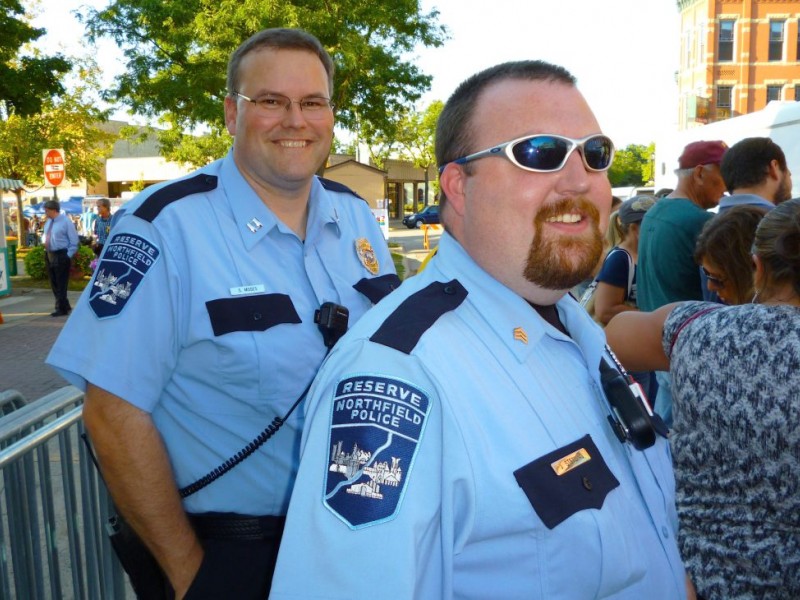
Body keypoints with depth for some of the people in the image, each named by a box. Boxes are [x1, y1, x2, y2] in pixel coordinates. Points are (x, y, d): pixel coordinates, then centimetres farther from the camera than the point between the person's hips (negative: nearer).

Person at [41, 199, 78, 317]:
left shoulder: (66, 222, -11)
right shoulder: (48, 222, 10)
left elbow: (74, 241, -11)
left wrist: (68, 256, -14)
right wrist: (47, 251, 12)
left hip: (61, 256, -8)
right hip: (49, 255, 8)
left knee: (61, 284, -4)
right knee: (54, 284, 15)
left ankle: (62, 309, 5)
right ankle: (65, 306, 28)